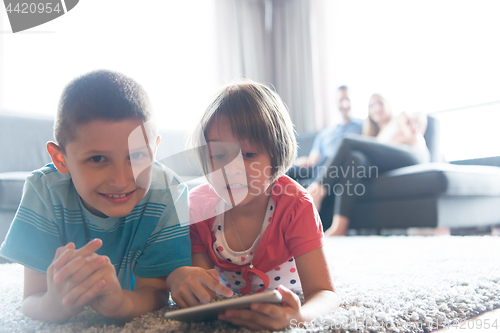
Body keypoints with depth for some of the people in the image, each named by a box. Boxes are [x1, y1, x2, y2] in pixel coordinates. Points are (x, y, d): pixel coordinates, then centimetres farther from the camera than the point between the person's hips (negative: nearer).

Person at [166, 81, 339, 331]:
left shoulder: (294, 206, -30)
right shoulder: (198, 206, -22)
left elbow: (325, 293, -34)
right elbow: (201, 293, -16)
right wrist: (180, 278, -44)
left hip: (280, 305, -1)